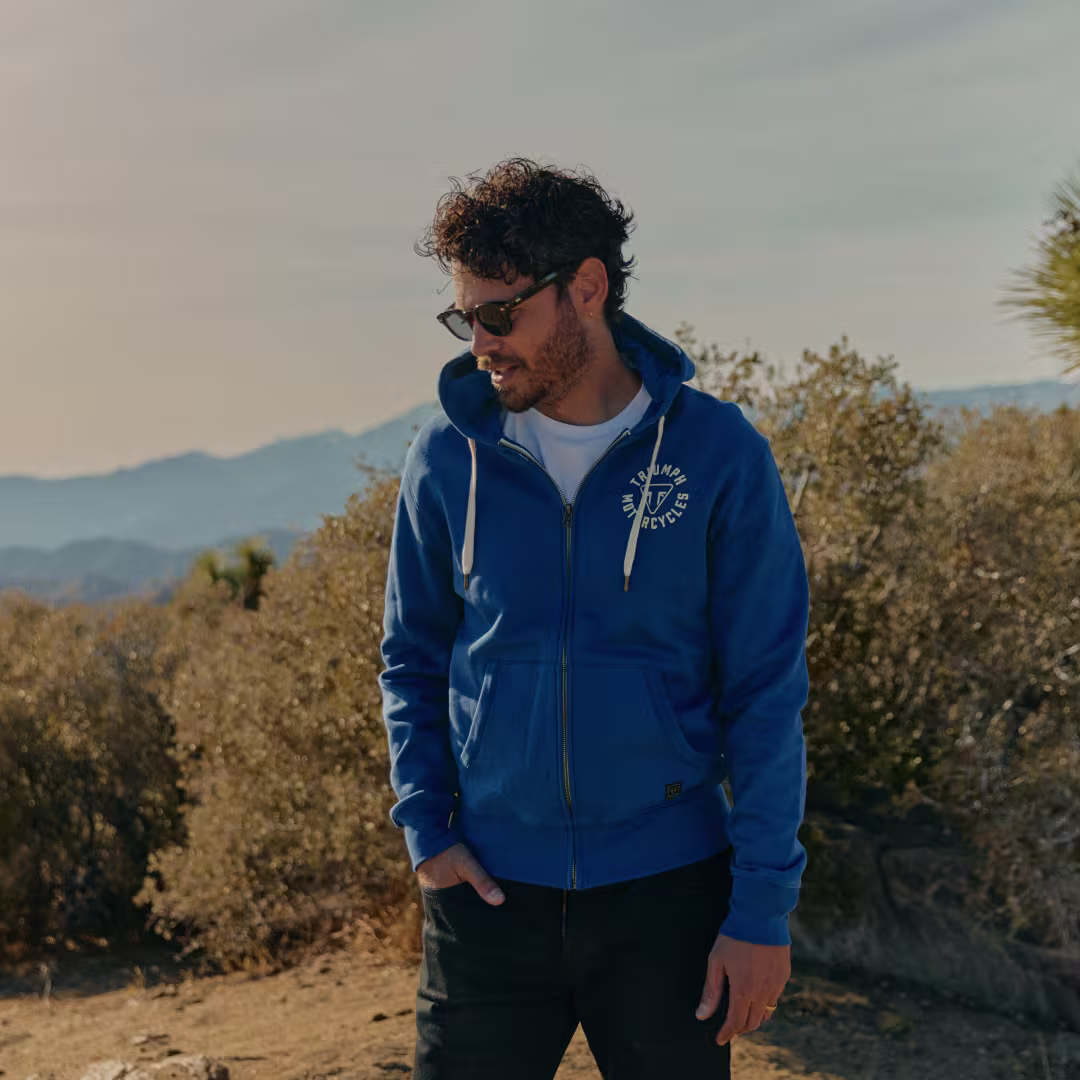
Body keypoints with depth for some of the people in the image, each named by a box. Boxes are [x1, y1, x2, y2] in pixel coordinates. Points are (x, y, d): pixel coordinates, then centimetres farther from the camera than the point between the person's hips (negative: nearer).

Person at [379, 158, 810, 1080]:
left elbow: (765, 697, -6)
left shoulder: (718, 455, -8)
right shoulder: (450, 457, -1)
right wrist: (424, 825, -2)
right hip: (489, 890, 2)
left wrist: (763, 909, -8)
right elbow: (413, 660, 10)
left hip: (667, 891, -1)